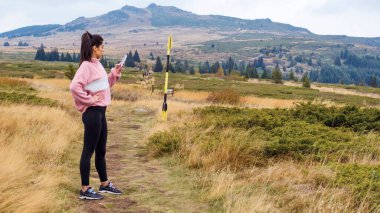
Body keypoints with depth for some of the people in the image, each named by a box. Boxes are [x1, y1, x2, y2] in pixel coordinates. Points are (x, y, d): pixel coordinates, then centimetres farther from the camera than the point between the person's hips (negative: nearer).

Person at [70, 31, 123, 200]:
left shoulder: (97, 65, 14)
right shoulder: (86, 66, -15)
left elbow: (104, 85, 24)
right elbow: (74, 86, -27)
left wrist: (115, 73, 12)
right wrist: (89, 99, -19)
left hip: (100, 112, 10)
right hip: (92, 113, -10)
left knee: (101, 150, 17)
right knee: (89, 151, -2)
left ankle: (105, 184, 29)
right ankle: (85, 190, 6)